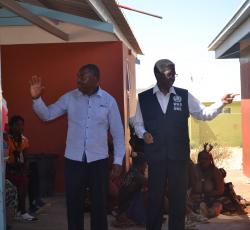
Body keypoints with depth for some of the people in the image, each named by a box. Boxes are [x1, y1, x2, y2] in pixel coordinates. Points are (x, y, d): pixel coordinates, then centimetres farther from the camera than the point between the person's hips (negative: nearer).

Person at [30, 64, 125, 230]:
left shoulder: (108, 100, -3)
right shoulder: (69, 98, 1)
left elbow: (118, 133, 0)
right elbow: (47, 115, 4)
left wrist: (118, 161, -3)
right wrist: (37, 98, -13)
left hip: (99, 160, -1)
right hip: (73, 160, 1)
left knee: (99, 204, 9)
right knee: (74, 203, 8)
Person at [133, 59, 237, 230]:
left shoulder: (184, 96, 2)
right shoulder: (144, 98, 1)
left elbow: (204, 113, 2)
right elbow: (138, 123, 9)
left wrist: (222, 103, -13)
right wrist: (143, 133, -11)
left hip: (179, 155, 1)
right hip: (155, 156, 0)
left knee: (179, 197, 9)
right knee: (155, 196, 10)